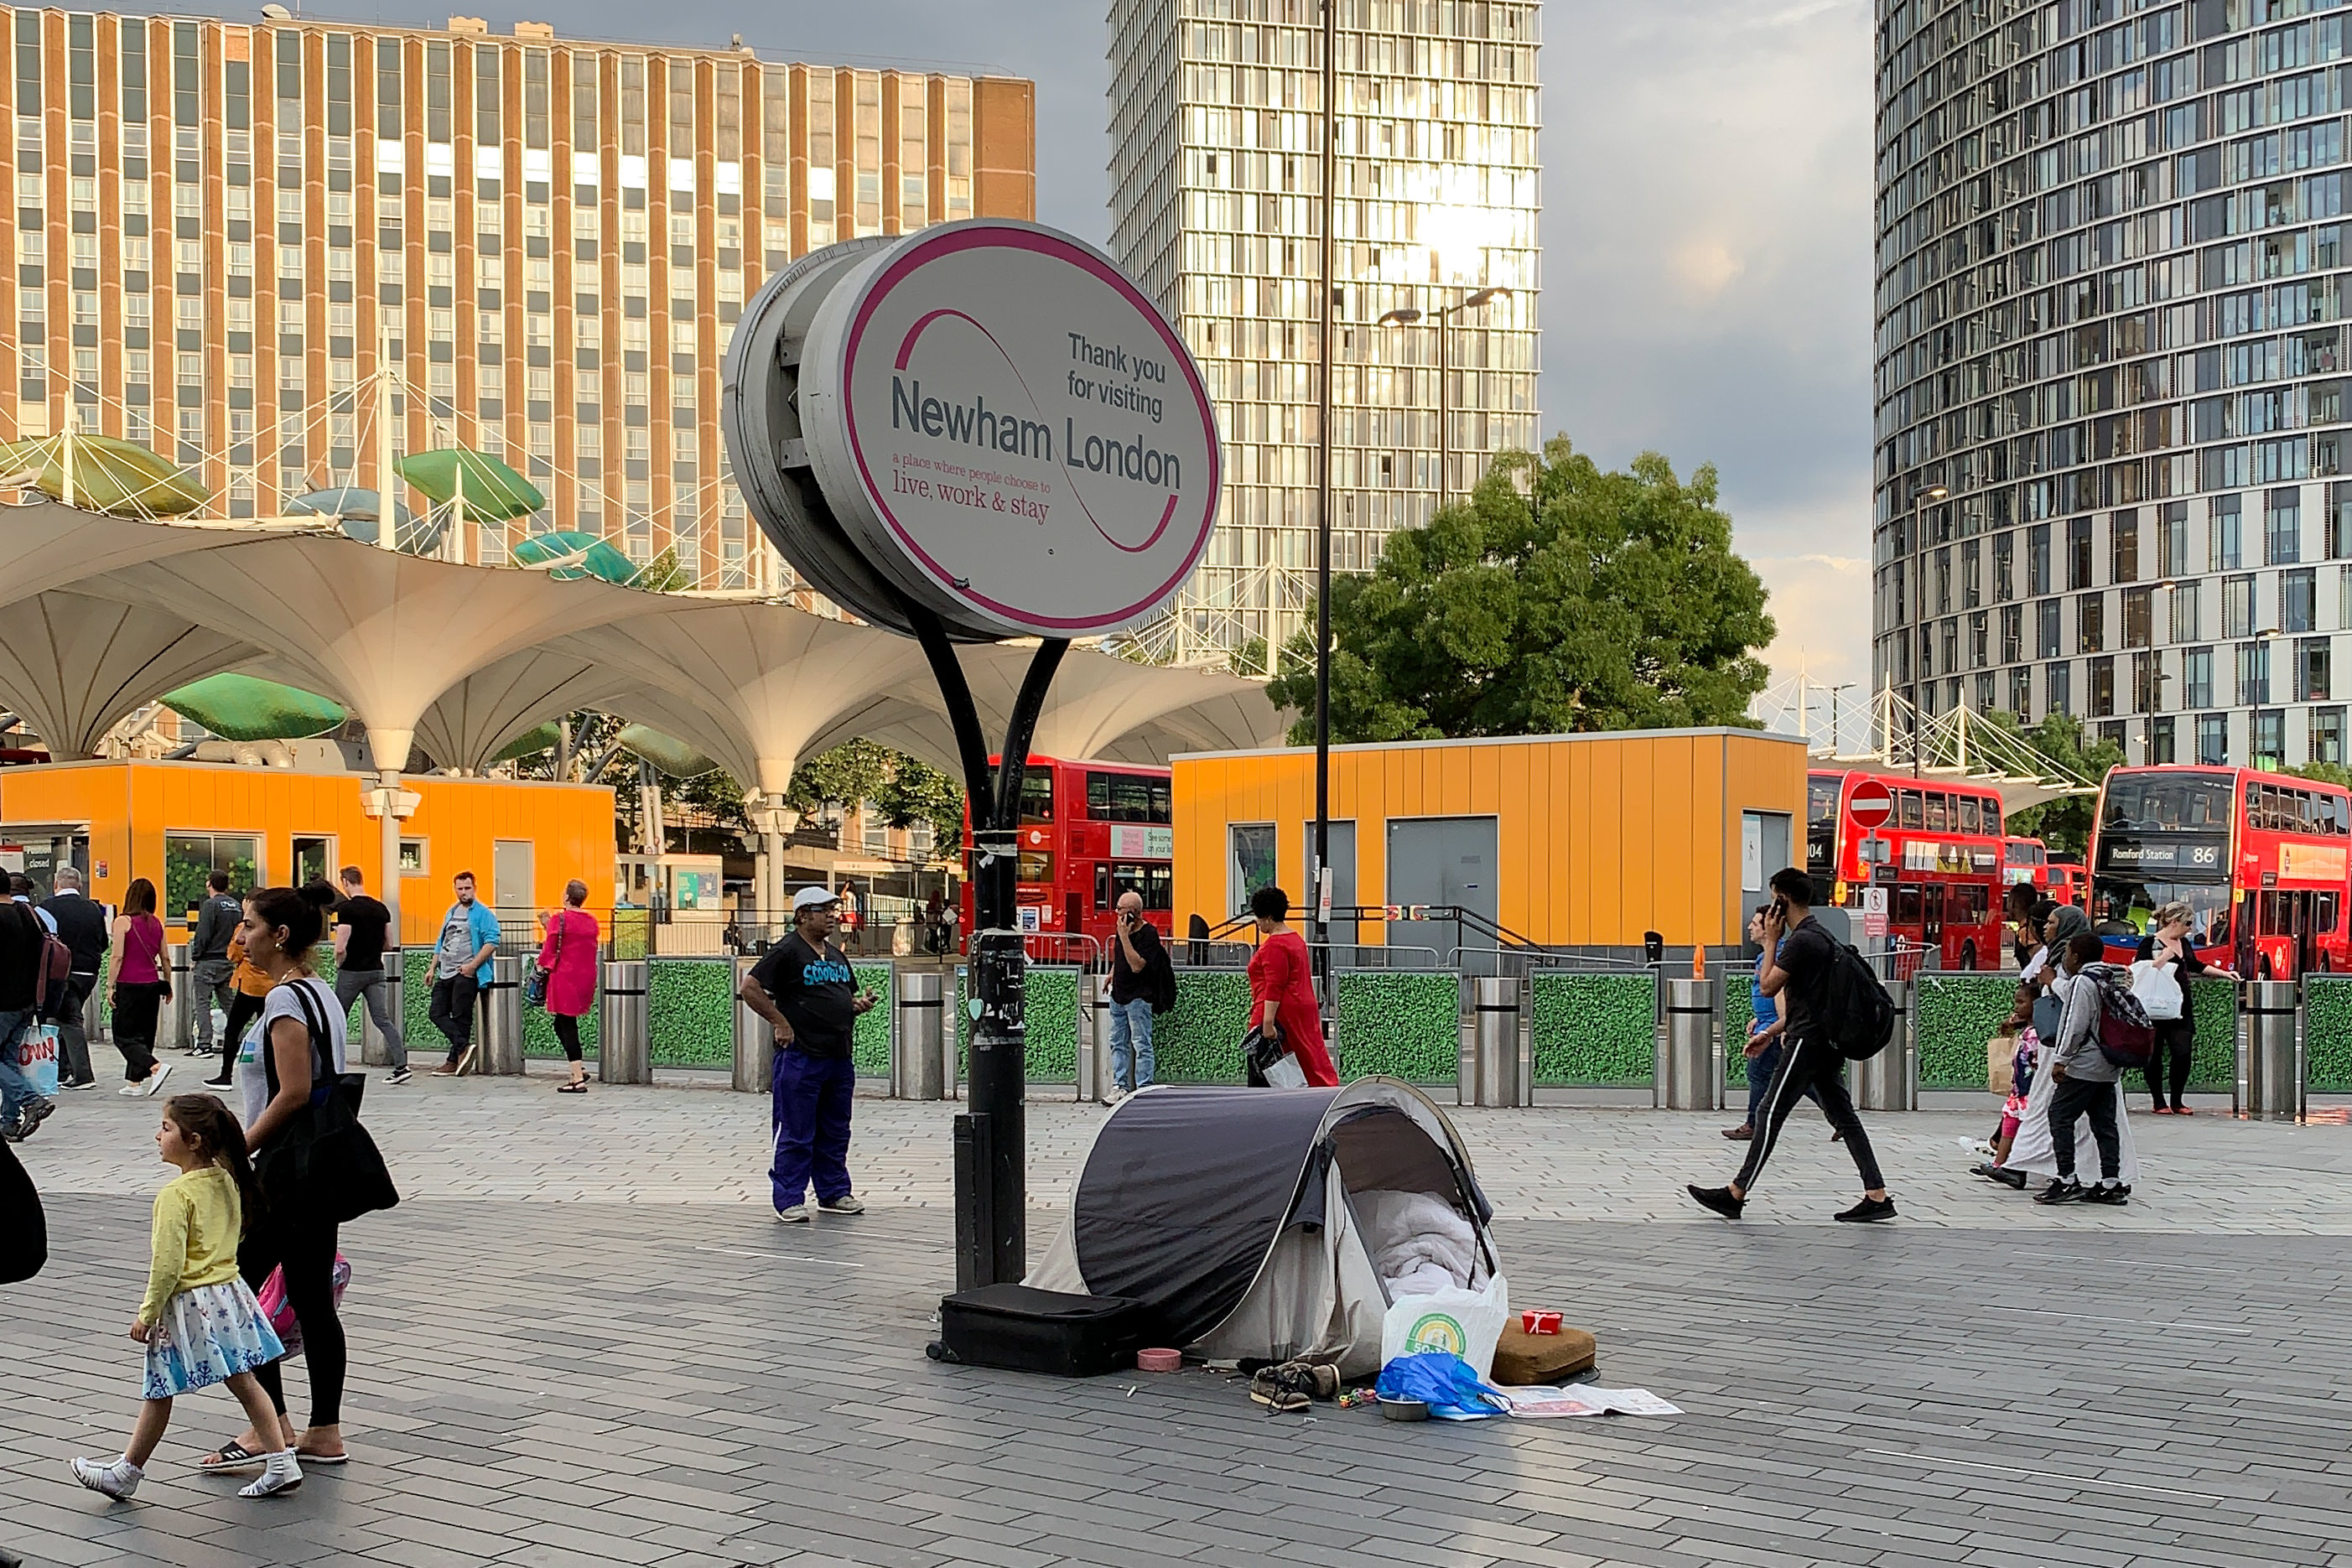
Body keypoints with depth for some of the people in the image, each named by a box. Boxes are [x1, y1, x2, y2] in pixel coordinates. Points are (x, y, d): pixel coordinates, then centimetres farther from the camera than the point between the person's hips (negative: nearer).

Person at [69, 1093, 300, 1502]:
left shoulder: (176, 1195, -19)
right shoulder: (227, 1181, 4)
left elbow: (168, 1264, -20)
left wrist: (148, 1313, -11)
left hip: (187, 1304, -7)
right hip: (228, 1293, 7)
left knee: (159, 1393, 7)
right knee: (243, 1381, 10)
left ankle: (126, 1472, 21)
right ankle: (281, 1462, 7)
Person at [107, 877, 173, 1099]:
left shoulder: (123, 921, -7)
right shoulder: (157, 923, 8)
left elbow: (118, 957, -11)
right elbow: (165, 959, 11)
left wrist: (111, 986, -7)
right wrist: (168, 986, 19)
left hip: (129, 984, -5)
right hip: (152, 984, 5)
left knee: (123, 1035, 0)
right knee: (145, 1034, 11)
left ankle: (155, 1066, -20)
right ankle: (135, 1081, 13)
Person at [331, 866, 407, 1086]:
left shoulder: (346, 909, -14)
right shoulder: (381, 908, 6)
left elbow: (341, 948, -19)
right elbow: (388, 942, 12)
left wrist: (338, 964, 0)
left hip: (351, 972, -5)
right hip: (376, 971, 5)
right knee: (383, 1019, 1)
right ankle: (401, 1065, -11)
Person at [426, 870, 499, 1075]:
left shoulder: (482, 914, -5)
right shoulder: (451, 912, 19)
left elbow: (492, 942, -14)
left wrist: (473, 965, -19)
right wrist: (433, 968, 20)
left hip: (466, 974, -8)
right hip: (445, 974, 8)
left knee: (461, 1018, -3)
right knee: (437, 1013, 0)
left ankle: (454, 1061, 2)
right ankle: (464, 1047, -3)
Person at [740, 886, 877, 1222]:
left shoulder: (836, 955, 17)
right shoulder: (787, 951, -7)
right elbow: (750, 988, -12)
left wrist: (859, 1004, 6)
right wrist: (780, 1022, -15)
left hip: (839, 1057, 8)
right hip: (800, 1056, -8)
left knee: (835, 1132, 14)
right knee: (796, 1134, -3)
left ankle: (834, 1192, 24)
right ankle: (789, 1200, 4)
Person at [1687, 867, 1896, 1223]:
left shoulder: (1800, 940, -16)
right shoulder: (1820, 935, 17)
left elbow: (1768, 986, -13)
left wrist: (1771, 941, -4)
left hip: (1807, 1042, -10)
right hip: (1826, 1040, 10)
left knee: (1771, 1113, -5)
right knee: (1843, 1116, 8)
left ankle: (1735, 1194, -1)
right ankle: (1877, 1196, 5)